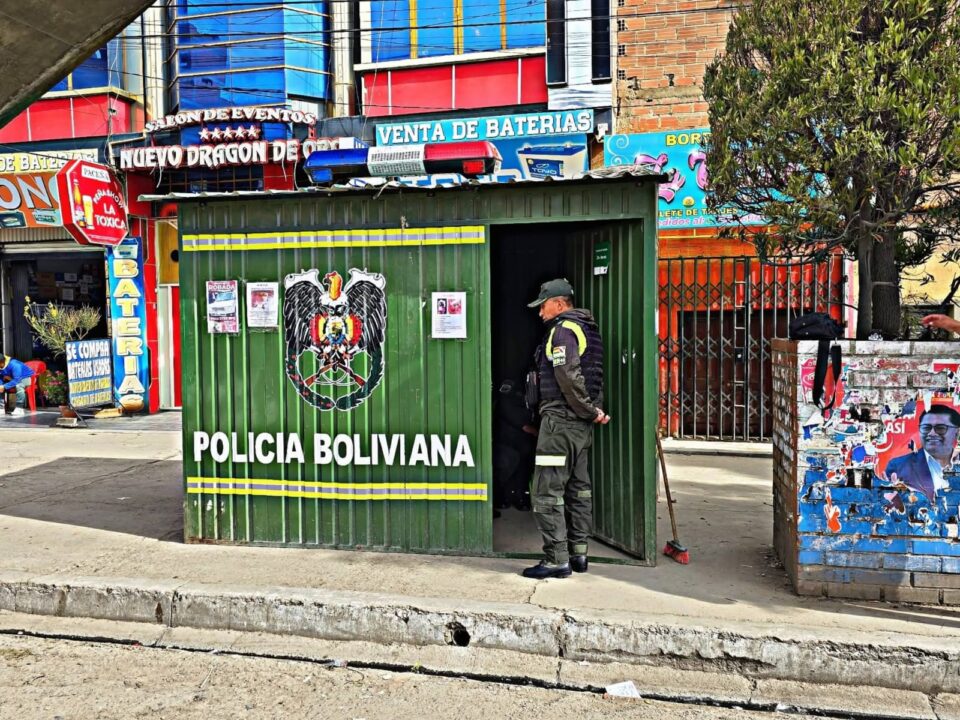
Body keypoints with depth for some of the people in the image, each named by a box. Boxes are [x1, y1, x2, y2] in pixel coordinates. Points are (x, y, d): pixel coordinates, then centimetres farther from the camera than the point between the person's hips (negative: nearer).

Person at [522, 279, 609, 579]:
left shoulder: (562, 330, -12)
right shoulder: (588, 328, 18)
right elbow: (597, 376, 17)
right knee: (578, 487, 14)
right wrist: (595, 410, 8)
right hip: (582, 424, 10)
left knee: (547, 491, -5)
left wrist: (590, 411, -13)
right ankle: (578, 553, 22)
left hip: (560, 421, -10)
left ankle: (557, 559, -3)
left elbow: (569, 378, -22)